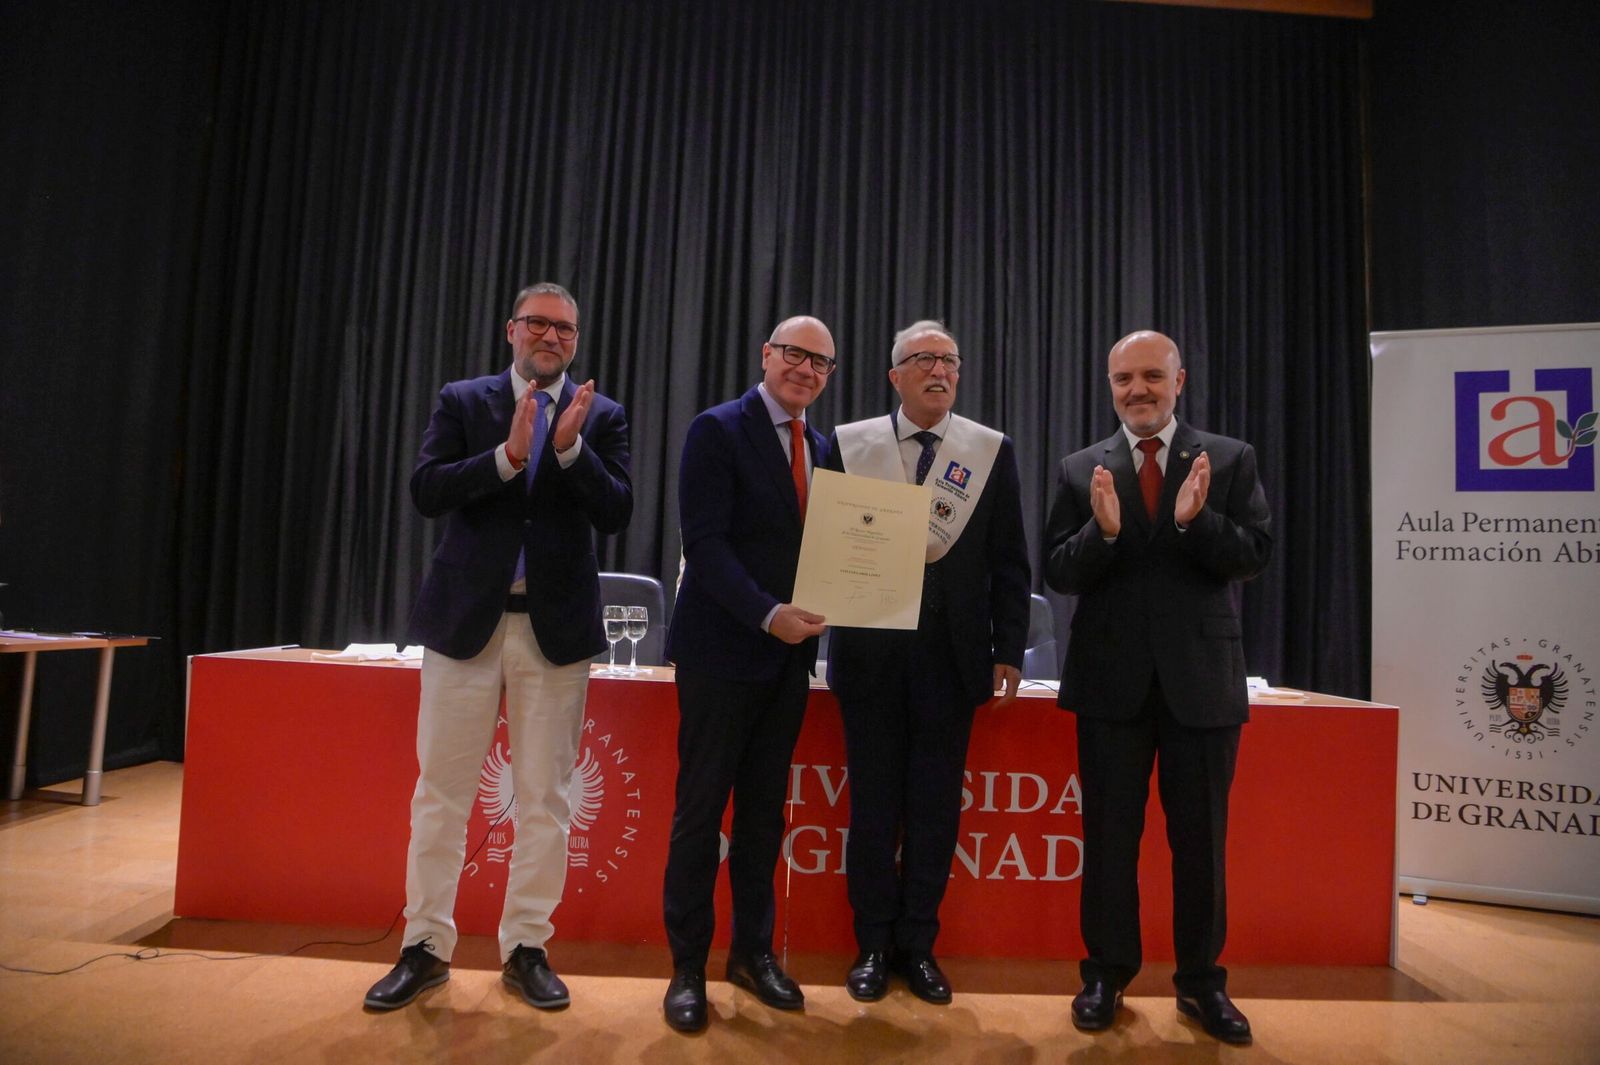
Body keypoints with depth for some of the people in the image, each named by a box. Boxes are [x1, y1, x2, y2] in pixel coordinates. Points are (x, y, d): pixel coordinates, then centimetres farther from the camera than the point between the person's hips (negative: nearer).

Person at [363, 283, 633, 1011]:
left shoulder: (600, 416, 5)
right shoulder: (462, 402, 6)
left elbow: (617, 514, -5)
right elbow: (426, 492, -7)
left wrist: (571, 449, -18)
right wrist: (507, 454, -19)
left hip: (556, 625, 0)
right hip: (466, 619, 0)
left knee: (544, 796, 7)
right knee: (441, 789, 8)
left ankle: (526, 947, 23)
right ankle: (426, 947, 24)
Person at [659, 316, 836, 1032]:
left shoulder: (820, 447, 13)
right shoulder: (717, 430, -7)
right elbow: (704, 541, -15)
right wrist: (767, 615, -24)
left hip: (790, 652, 6)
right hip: (722, 648, -6)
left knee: (764, 810, 15)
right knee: (700, 811, 4)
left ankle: (752, 952, 29)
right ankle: (687, 967, 19)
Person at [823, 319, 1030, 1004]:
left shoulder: (993, 451, 5)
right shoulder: (848, 444, 4)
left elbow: (1008, 562, 4)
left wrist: (1009, 651, -1)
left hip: (953, 654, 1)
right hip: (871, 650, 0)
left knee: (935, 807, 9)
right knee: (873, 804, 9)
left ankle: (917, 946, 26)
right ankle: (873, 944, 26)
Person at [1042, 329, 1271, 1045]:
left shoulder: (1230, 460, 3)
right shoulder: (1080, 471, 4)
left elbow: (1255, 556, -6)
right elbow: (1056, 573, -3)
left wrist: (1195, 521, -23)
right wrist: (1103, 531, -21)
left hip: (1202, 676, 0)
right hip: (1112, 680, 0)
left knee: (1200, 839, 11)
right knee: (1108, 836, 10)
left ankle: (1201, 981, 29)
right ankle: (1106, 974, 27)